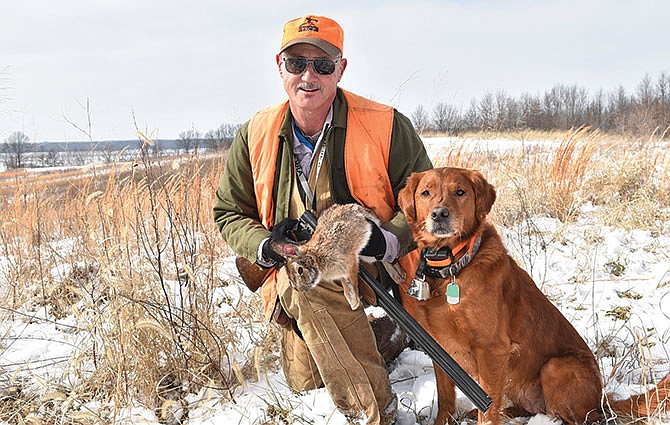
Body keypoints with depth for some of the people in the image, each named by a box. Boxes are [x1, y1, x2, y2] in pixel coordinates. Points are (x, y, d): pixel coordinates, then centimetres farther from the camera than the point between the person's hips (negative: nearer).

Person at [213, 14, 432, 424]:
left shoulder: (388, 127, -9)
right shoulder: (255, 135, 0)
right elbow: (229, 213, 8)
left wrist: (387, 240, -26)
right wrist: (265, 246, -14)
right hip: (293, 284, 4)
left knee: (304, 280, -34)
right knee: (305, 378, -14)